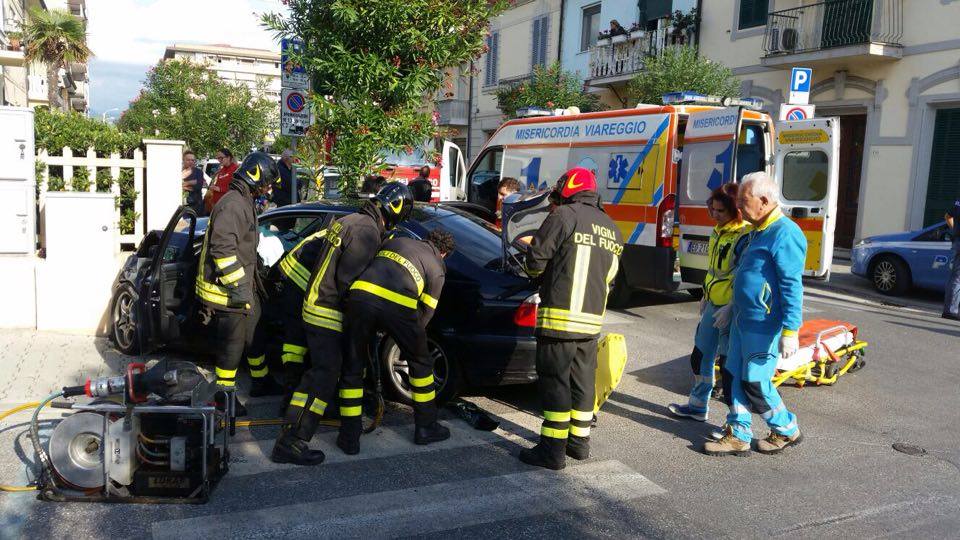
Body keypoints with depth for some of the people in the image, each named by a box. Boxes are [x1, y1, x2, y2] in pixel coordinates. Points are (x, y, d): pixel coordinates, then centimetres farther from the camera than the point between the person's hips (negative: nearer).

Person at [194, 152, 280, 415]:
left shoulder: (244, 203, 15)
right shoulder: (233, 204, -20)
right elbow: (222, 249, -28)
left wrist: (249, 282, 28)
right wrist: (238, 286, -25)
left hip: (243, 287, 10)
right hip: (229, 292, -10)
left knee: (255, 333, 21)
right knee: (232, 344, 0)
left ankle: (261, 380, 38)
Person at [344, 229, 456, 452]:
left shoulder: (396, 241, 33)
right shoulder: (436, 267, 21)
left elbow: (366, 265, 34)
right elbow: (426, 310, 16)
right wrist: (412, 335, 31)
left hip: (361, 295, 3)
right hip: (398, 306, -3)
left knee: (353, 368, 17)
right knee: (420, 364, 22)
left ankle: (350, 437, 19)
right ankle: (426, 427, 30)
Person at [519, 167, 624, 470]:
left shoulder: (564, 216, -8)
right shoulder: (611, 228, 15)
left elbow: (536, 260, -8)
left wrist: (534, 269, 14)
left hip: (560, 314, -7)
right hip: (592, 317, 7)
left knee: (555, 381, -1)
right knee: (583, 379, 16)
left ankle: (553, 450, 3)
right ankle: (579, 441, 26)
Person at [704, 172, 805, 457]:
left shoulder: (784, 233, -19)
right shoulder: (759, 231, 12)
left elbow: (792, 286, -23)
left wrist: (790, 331, -25)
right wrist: (733, 307, 26)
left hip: (764, 326, -10)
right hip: (743, 320, 10)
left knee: (755, 384, 0)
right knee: (734, 376, 12)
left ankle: (786, 430, 22)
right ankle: (738, 436, 22)